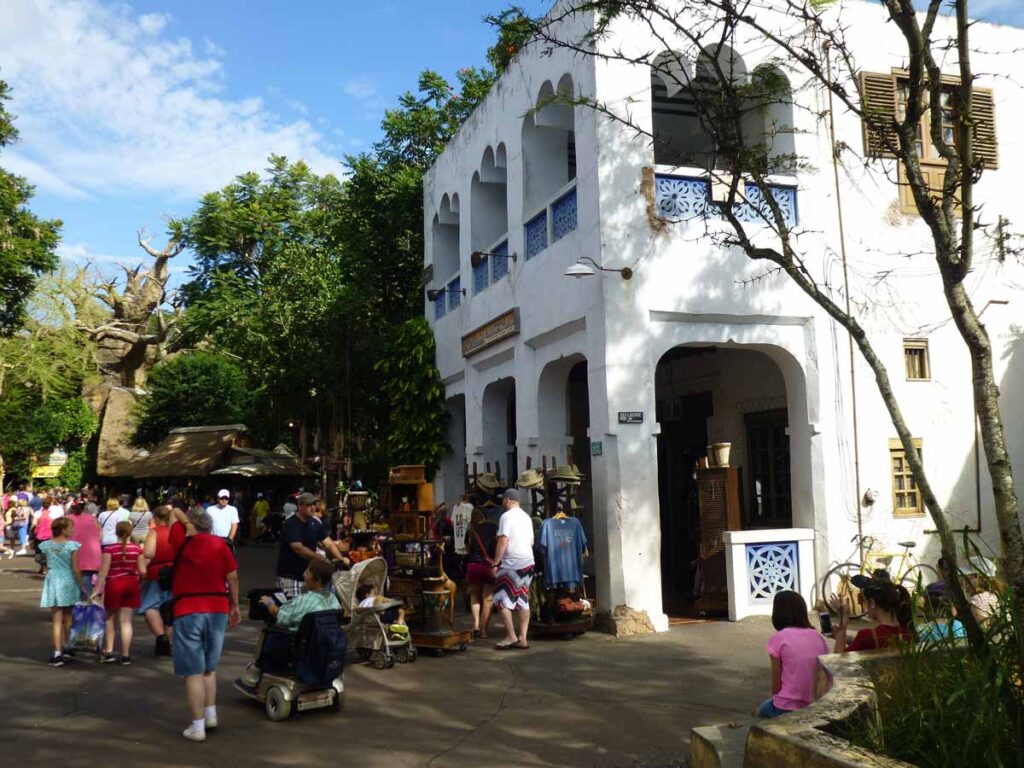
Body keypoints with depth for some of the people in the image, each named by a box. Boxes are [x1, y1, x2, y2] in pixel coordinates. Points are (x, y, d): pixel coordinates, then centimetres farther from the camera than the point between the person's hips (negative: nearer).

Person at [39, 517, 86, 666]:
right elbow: (75, 569, -10)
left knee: (56, 620, 3)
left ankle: (58, 653, -1)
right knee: (68, 619, 16)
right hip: (68, 583, -2)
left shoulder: (46, 545, -1)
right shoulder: (72, 545, -11)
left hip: (52, 582, 2)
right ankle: (66, 648, 26)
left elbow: (47, 566, 6)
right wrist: (82, 587, -4)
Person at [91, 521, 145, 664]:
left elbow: (104, 570, -13)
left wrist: (97, 589, -9)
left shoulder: (109, 549, -11)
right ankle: (125, 655, 8)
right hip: (131, 584, 2)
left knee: (109, 618, 17)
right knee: (126, 621, 6)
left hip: (114, 584, -2)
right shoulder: (137, 549, -4)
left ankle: (108, 652, 16)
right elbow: (142, 571, -2)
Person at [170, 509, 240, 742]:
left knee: (194, 672, 2)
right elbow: (233, 577, 1)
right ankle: (210, 715, 24)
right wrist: (235, 605, 12)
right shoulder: (220, 544, 1)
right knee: (209, 668, 21)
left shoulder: (183, 545, -5)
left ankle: (197, 727, 5)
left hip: (188, 612, -3)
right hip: (218, 609, 3)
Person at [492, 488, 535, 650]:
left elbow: (502, 542, -15)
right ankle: (522, 638, 9)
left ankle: (511, 637, -1)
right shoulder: (526, 517, 14)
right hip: (528, 562, 8)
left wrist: (495, 563, -11)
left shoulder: (506, 516, -10)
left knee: (502, 600, 0)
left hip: (511, 564, -8)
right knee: (523, 600, 9)